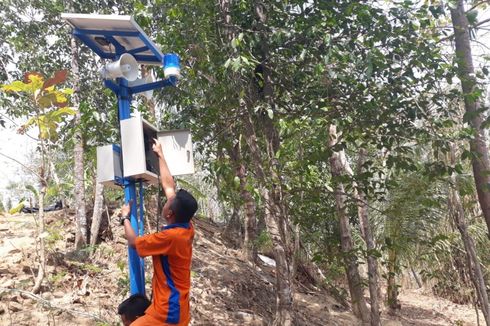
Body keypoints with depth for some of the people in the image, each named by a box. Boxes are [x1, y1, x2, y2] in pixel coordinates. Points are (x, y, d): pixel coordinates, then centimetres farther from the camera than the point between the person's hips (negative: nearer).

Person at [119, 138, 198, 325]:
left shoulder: (170, 236, -23)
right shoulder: (187, 228, 0)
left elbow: (134, 242, -8)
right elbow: (169, 186, 10)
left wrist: (125, 217, 8)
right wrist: (160, 155, 18)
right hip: (174, 307, 9)